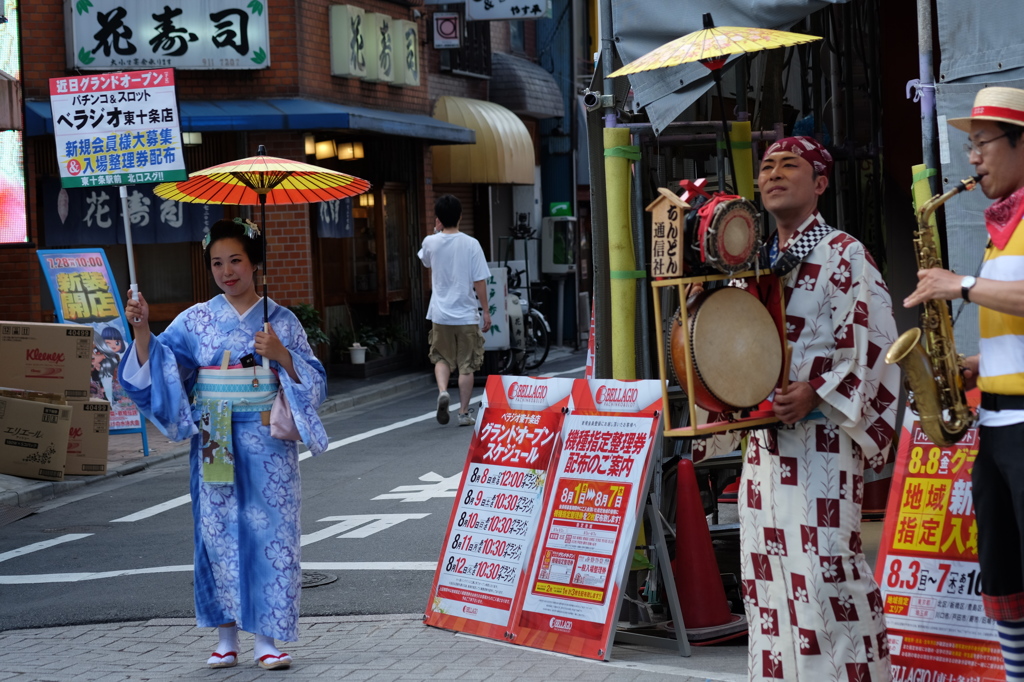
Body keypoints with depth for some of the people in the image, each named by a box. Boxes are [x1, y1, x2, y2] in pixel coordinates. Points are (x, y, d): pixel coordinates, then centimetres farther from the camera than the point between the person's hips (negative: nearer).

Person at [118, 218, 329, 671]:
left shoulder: (281, 320, 3)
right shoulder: (197, 320, 6)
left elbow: (312, 383, 1)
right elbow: (158, 364, -1)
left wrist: (282, 355, -15)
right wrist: (142, 331, -17)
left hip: (267, 448, -1)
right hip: (214, 444, 1)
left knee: (269, 531, -3)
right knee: (218, 532, 2)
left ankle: (267, 639, 3)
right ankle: (226, 638, 11)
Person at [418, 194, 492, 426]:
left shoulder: (431, 242, -4)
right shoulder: (471, 244, -9)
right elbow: (480, 281, -8)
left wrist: (437, 231, 24)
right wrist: (486, 311, 0)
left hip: (440, 313, 2)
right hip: (466, 314, -1)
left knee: (441, 358, 17)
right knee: (467, 364, 8)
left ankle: (442, 390, -10)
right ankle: (464, 412, 10)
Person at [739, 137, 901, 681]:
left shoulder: (843, 255, -4)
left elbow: (872, 341, -12)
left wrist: (817, 393, -19)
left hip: (822, 433, -7)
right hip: (765, 432, 7)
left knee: (824, 561, -12)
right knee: (767, 561, 7)